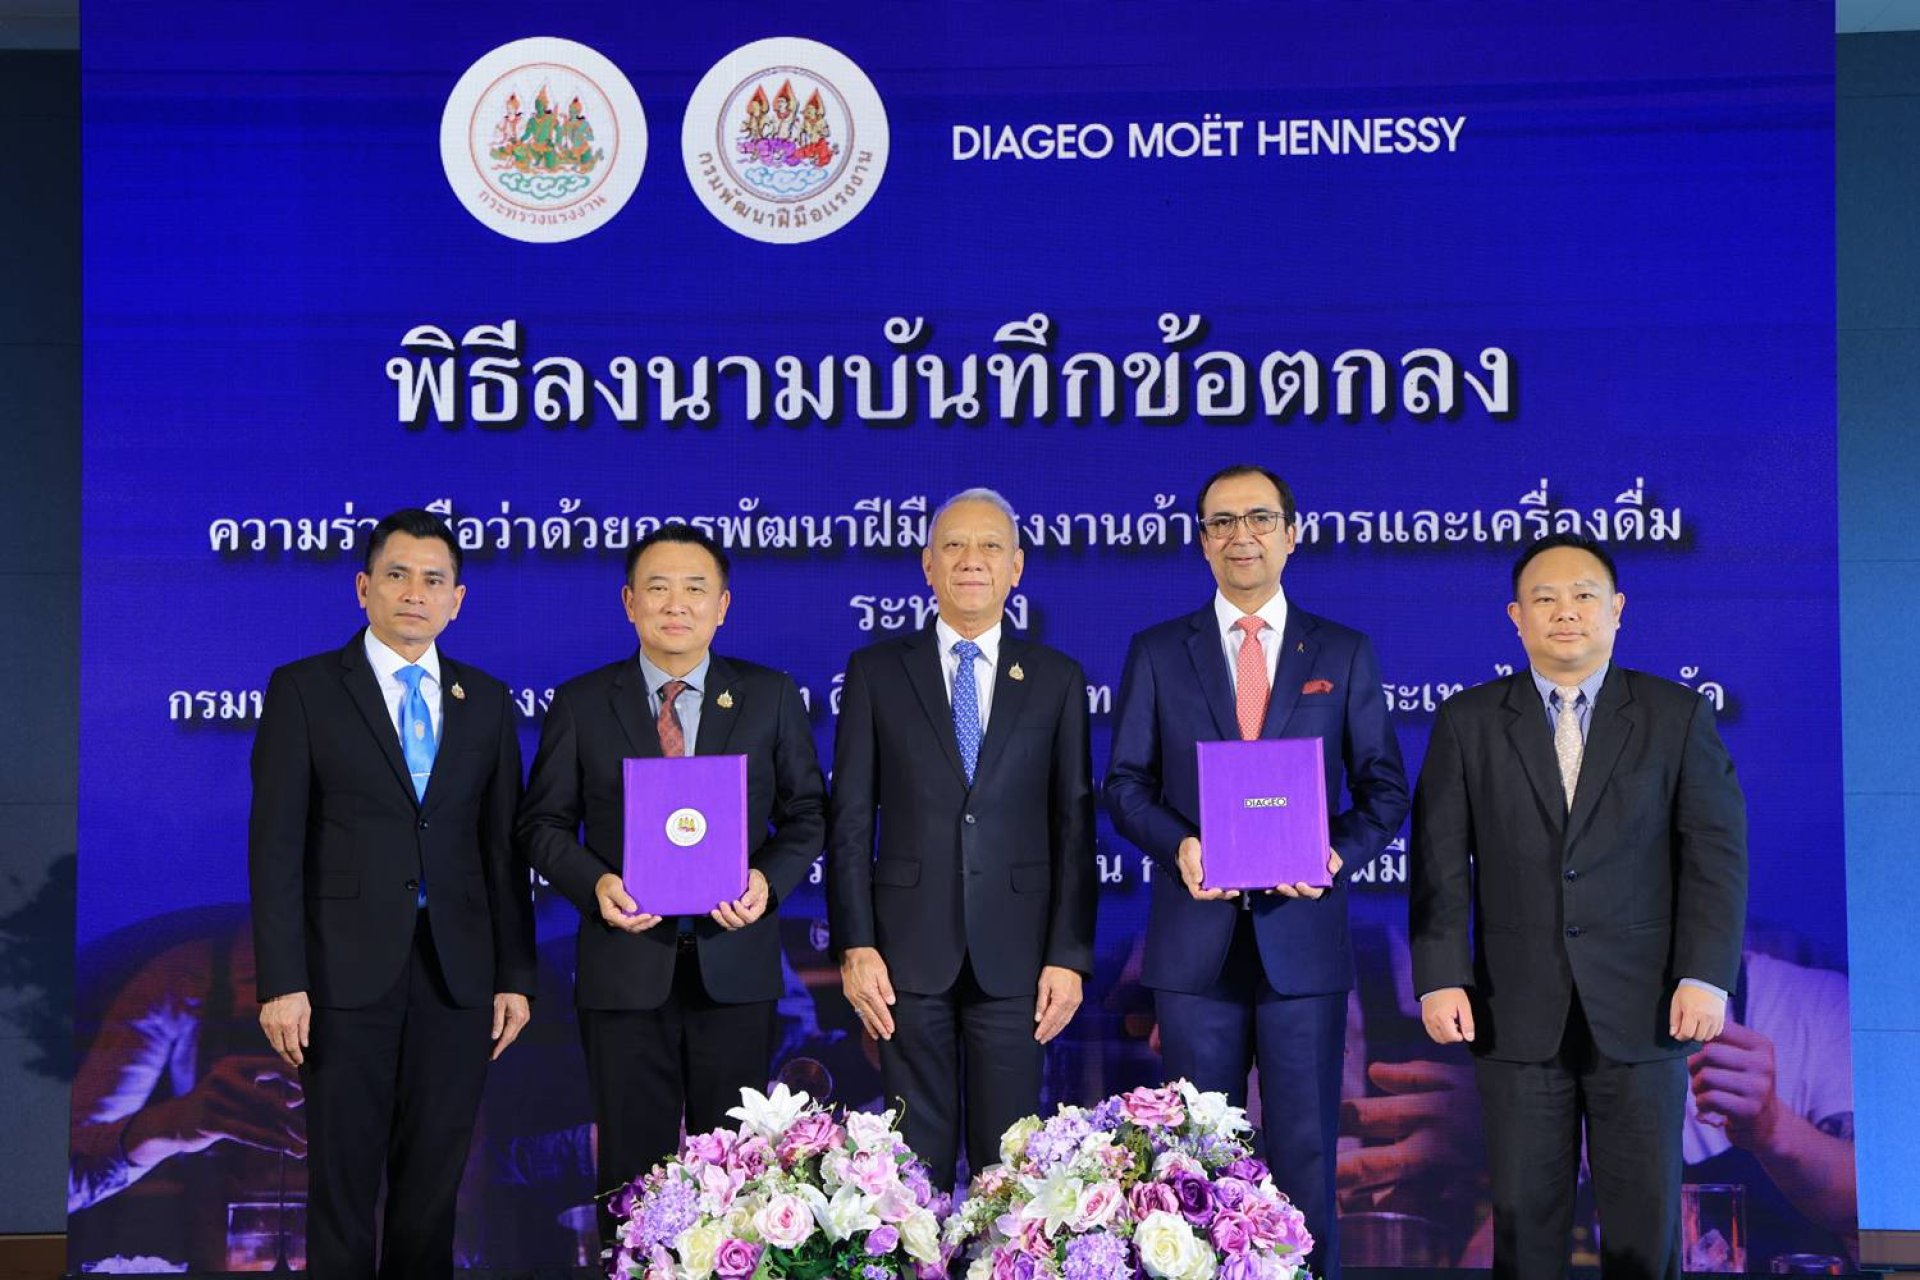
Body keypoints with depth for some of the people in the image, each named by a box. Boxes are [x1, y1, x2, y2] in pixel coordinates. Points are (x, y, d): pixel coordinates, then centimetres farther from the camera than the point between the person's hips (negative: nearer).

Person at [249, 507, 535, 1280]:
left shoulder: (486, 700, 9)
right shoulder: (303, 690, 0)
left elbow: (503, 846, 9)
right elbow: (276, 843, -5)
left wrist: (515, 975, 5)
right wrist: (281, 982, -11)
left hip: (458, 971, 3)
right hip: (348, 969, -3)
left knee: (436, 1174, 9)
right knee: (343, 1178, 5)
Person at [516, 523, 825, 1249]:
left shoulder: (772, 697, 4)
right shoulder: (581, 704, 3)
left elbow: (806, 813, 7)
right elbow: (544, 822, 5)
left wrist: (770, 880, -12)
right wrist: (594, 883, -13)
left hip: (735, 966, 1)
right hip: (625, 968, 0)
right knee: (632, 1163, 7)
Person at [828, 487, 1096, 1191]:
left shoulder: (1057, 678, 7)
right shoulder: (876, 672, 5)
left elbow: (1074, 825, 5)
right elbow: (849, 821, 3)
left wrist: (1070, 954, -2)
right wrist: (855, 947, -5)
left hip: (1015, 952, 0)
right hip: (909, 949, 0)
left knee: (1008, 1160, 5)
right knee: (917, 1155, 5)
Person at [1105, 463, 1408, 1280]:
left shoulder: (1345, 654, 7)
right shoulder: (1156, 653, 7)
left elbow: (1384, 789, 6)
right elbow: (1124, 784, 4)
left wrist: (1340, 852, -13)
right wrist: (1177, 845, -15)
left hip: (1304, 938, 0)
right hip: (1196, 942, 0)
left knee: (1305, 1154, 5)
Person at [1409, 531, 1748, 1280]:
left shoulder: (1678, 717, 4)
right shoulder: (1467, 722, 4)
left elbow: (1716, 853, 0)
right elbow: (1440, 863, 0)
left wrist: (1706, 975, -9)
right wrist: (1441, 979, -8)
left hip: (1642, 1010, 0)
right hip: (1516, 1014, 0)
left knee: (1646, 1216, 7)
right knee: (1524, 1216, 6)